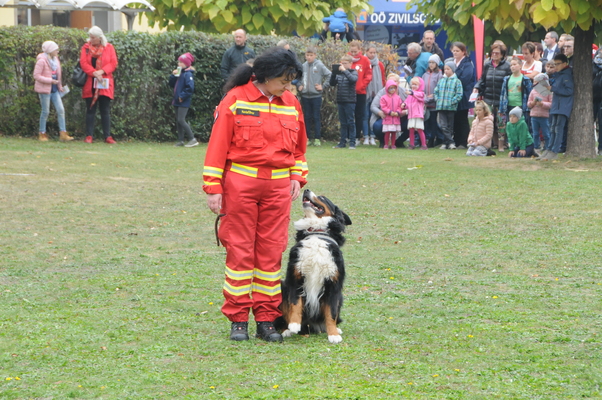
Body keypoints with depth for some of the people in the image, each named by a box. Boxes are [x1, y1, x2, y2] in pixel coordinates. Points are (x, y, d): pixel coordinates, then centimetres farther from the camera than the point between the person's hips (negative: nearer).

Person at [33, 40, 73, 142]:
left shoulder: (55, 60, 10)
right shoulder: (42, 61, -14)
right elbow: (36, 76, -17)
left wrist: (60, 86, 13)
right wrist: (50, 80, -20)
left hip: (55, 89, 7)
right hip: (45, 89, -7)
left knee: (61, 110, -2)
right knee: (45, 111, -1)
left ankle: (63, 133, -3)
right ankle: (42, 134, 10)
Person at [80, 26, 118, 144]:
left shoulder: (109, 48, 5)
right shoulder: (86, 47, 6)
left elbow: (113, 63, -2)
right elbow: (83, 63, -4)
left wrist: (102, 71, -16)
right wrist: (94, 73, -18)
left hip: (105, 84, 0)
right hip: (90, 84, 0)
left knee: (105, 111, 1)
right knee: (90, 110, 2)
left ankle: (108, 136, 3)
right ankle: (89, 136, 4)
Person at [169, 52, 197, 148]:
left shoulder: (188, 74, -13)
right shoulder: (179, 72, 14)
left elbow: (190, 87, -23)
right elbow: (172, 84, 17)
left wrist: (182, 96, -18)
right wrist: (173, 75, 1)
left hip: (184, 102, -9)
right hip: (177, 101, 9)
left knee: (181, 120, -14)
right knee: (178, 121, 10)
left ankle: (192, 139, -12)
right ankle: (180, 140, 16)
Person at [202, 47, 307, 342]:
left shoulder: (291, 104, 10)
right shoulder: (236, 100, -5)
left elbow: (298, 146, 21)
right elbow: (218, 144, -5)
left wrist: (296, 176, 7)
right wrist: (213, 188, -8)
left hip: (278, 186, 4)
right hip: (240, 183, -4)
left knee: (271, 251, 4)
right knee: (239, 249, 0)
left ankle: (267, 319, 11)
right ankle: (238, 320, 7)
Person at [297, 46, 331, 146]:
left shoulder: (320, 66, -5)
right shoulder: (303, 66, 6)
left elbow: (329, 76, -5)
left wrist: (323, 86, -7)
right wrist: (299, 86, 4)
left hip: (316, 96, -3)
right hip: (305, 96, 3)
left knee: (316, 117, -1)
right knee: (307, 117, 8)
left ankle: (317, 138, 3)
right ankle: (307, 138, 13)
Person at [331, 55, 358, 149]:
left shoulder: (353, 72, -2)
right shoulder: (339, 73, 10)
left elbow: (353, 79, -22)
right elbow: (332, 83, 6)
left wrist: (344, 70, -21)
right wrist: (334, 73, -6)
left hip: (350, 101, -5)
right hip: (340, 101, 5)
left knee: (350, 122, -2)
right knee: (343, 123, 10)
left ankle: (352, 142, 1)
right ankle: (342, 142, 14)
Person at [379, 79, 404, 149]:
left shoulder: (398, 98, 7)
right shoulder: (384, 98, -2)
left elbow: (400, 106, 6)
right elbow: (383, 107, -6)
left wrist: (397, 112, -11)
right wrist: (390, 112, -16)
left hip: (396, 118, 3)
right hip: (387, 118, -3)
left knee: (394, 132, 6)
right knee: (387, 132, -2)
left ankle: (393, 145, 14)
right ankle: (386, 145, 8)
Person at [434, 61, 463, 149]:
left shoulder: (456, 81, -1)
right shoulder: (441, 80, 13)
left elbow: (459, 94, -6)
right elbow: (436, 91, 19)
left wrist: (452, 102, -13)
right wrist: (437, 99, 4)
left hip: (451, 108, -3)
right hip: (441, 107, 3)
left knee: (449, 126, 5)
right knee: (443, 126, -8)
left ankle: (446, 142, 11)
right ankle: (451, 142, -6)